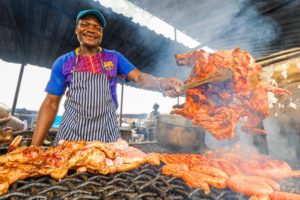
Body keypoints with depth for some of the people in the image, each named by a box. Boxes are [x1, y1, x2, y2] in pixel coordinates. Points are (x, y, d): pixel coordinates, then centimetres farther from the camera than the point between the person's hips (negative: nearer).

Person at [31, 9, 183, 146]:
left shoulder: (114, 57, 4)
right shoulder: (62, 63, 4)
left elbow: (139, 77, -8)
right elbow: (50, 104, 4)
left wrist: (161, 83, -31)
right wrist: (34, 145, 0)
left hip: (106, 134, 0)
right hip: (71, 132, 1)